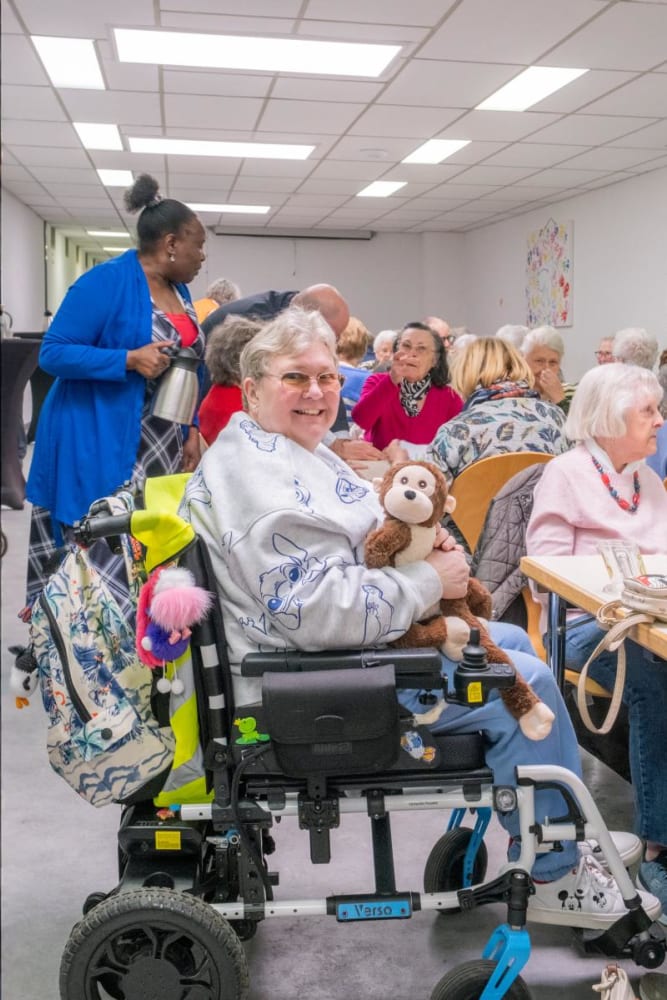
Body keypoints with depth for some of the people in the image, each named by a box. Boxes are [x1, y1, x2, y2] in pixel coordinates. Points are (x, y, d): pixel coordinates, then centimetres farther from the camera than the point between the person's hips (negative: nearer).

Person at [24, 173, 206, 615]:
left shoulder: (178, 290, 11)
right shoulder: (106, 282, -13)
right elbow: (53, 352, -15)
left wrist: (192, 433, 7)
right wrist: (129, 359, -25)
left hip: (161, 447, 8)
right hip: (101, 444, -7)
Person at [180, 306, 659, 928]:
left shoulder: (289, 449, 11)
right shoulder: (265, 482, -24)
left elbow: (360, 548, 22)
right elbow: (322, 611, -31)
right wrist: (431, 581, -19)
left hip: (335, 649, 12)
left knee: (511, 643, 17)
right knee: (526, 681, -10)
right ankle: (557, 876, 8)